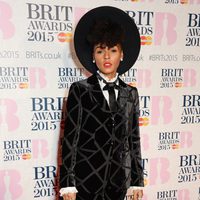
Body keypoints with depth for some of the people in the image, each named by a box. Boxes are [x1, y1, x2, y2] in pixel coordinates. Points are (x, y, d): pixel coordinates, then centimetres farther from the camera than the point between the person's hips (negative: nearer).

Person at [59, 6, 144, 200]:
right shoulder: (79, 90, -8)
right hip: (85, 180, -2)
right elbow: (69, 138, -8)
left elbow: (134, 139, 5)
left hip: (118, 181, 3)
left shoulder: (131, 93, 2)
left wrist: (137, 181, 7)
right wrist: (68, 184, -9)